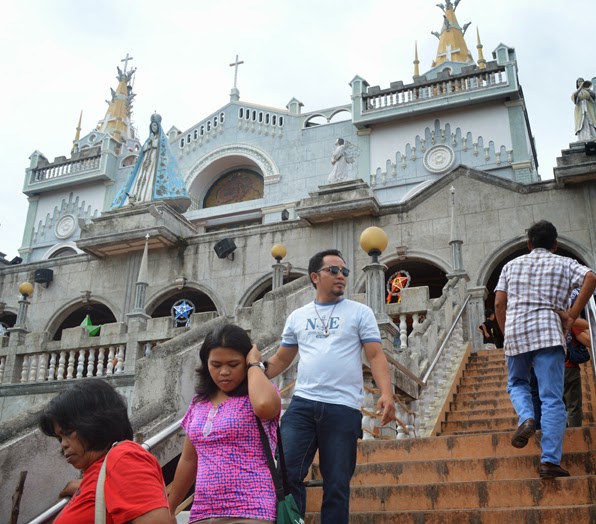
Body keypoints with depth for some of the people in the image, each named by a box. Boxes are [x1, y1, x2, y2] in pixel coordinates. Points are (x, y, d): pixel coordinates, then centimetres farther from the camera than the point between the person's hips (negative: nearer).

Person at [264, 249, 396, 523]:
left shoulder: (360, 312, 6)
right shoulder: (297, 317, 14)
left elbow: (376, 356, -1)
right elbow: (281, 359, 18)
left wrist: (387, 393, -18)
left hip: (343, 408, -2)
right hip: (301, 404, 2)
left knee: (337, 484, 6)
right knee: (286, 474, -4)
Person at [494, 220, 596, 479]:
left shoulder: (512, 265, 18)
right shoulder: (564, 263, 13)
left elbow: (499, 303, 10)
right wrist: (572, 315, -4)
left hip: (514, 333, 2)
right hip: (548, 333, -2)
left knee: (516, 383, 23)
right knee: (552, 399, -2)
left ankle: (527, 418, -7)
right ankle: (550, 460, -10)